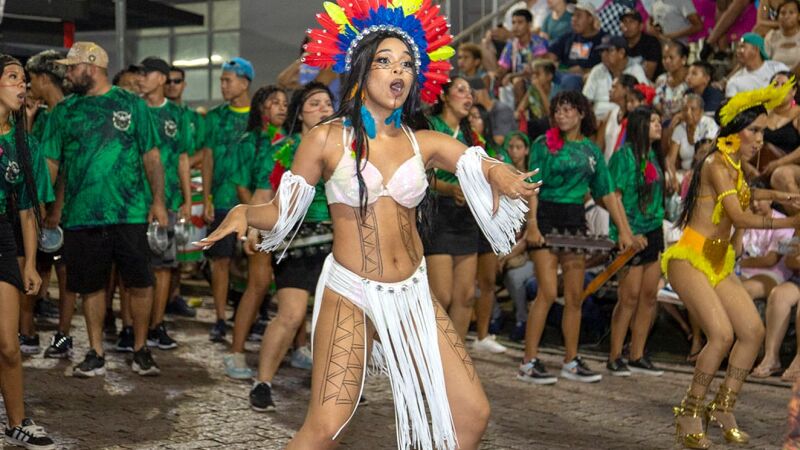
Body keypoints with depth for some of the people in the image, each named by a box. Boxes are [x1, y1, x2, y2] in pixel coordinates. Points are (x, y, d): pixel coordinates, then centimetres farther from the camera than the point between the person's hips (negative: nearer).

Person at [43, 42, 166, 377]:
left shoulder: (131, 104, 3)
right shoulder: (63, 111, 8)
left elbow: (151, 156, 3)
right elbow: (50, 162, 5)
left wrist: (158, 201, -3)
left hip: (130, 213, -2)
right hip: (81, 216, 2)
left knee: (140, 284, 1)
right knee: (91, 287, 8)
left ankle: (141, 350, 16)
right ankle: (96, 354, 20)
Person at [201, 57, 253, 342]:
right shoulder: (215, 117, 7)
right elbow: (207, 159, 7)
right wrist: (206, 200, 0)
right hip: (222, 200, 1)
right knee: (221, 259, 1)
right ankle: (220, 320, 7)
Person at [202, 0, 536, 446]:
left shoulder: (425, 143, 4)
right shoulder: (327, 139, -4)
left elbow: (488, 168, -3)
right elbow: (281, 211, 0)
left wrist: (500, 175, -27)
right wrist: (243, 213, -20)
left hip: (413, 293, 4)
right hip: (350, 293, -4)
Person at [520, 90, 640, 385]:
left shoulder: (591, 150, 12)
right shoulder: (544, 144, 0)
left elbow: (608, 193, 13)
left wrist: (624, 230, 8)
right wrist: (531, 225, -18)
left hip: (575, 220, 5)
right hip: (547, 216, -5)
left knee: (575, 296, 7)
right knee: (547, 293, -12)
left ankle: (571, 362, 17)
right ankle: (529, 363, -7)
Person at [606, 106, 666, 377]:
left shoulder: (654, 156, 13)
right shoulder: (625, 155, -9)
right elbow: (614, 196, -12)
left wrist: (661, 227, 17)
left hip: (654, 231, 8)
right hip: (632, 232, -8)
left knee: (649, 296, 6)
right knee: (630, 297, -6)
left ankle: (637, 357, 13)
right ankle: (614, 358, 2)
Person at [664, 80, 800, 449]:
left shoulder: (735, 166, 13)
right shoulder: (716, 164, -15)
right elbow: (738, 218, -23)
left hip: (718, 263, 9)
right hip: (690, 259, -9)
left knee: (752, 330, -2)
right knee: (722, 334, -21)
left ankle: (723, 409, 8)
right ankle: (689, 415, -8)